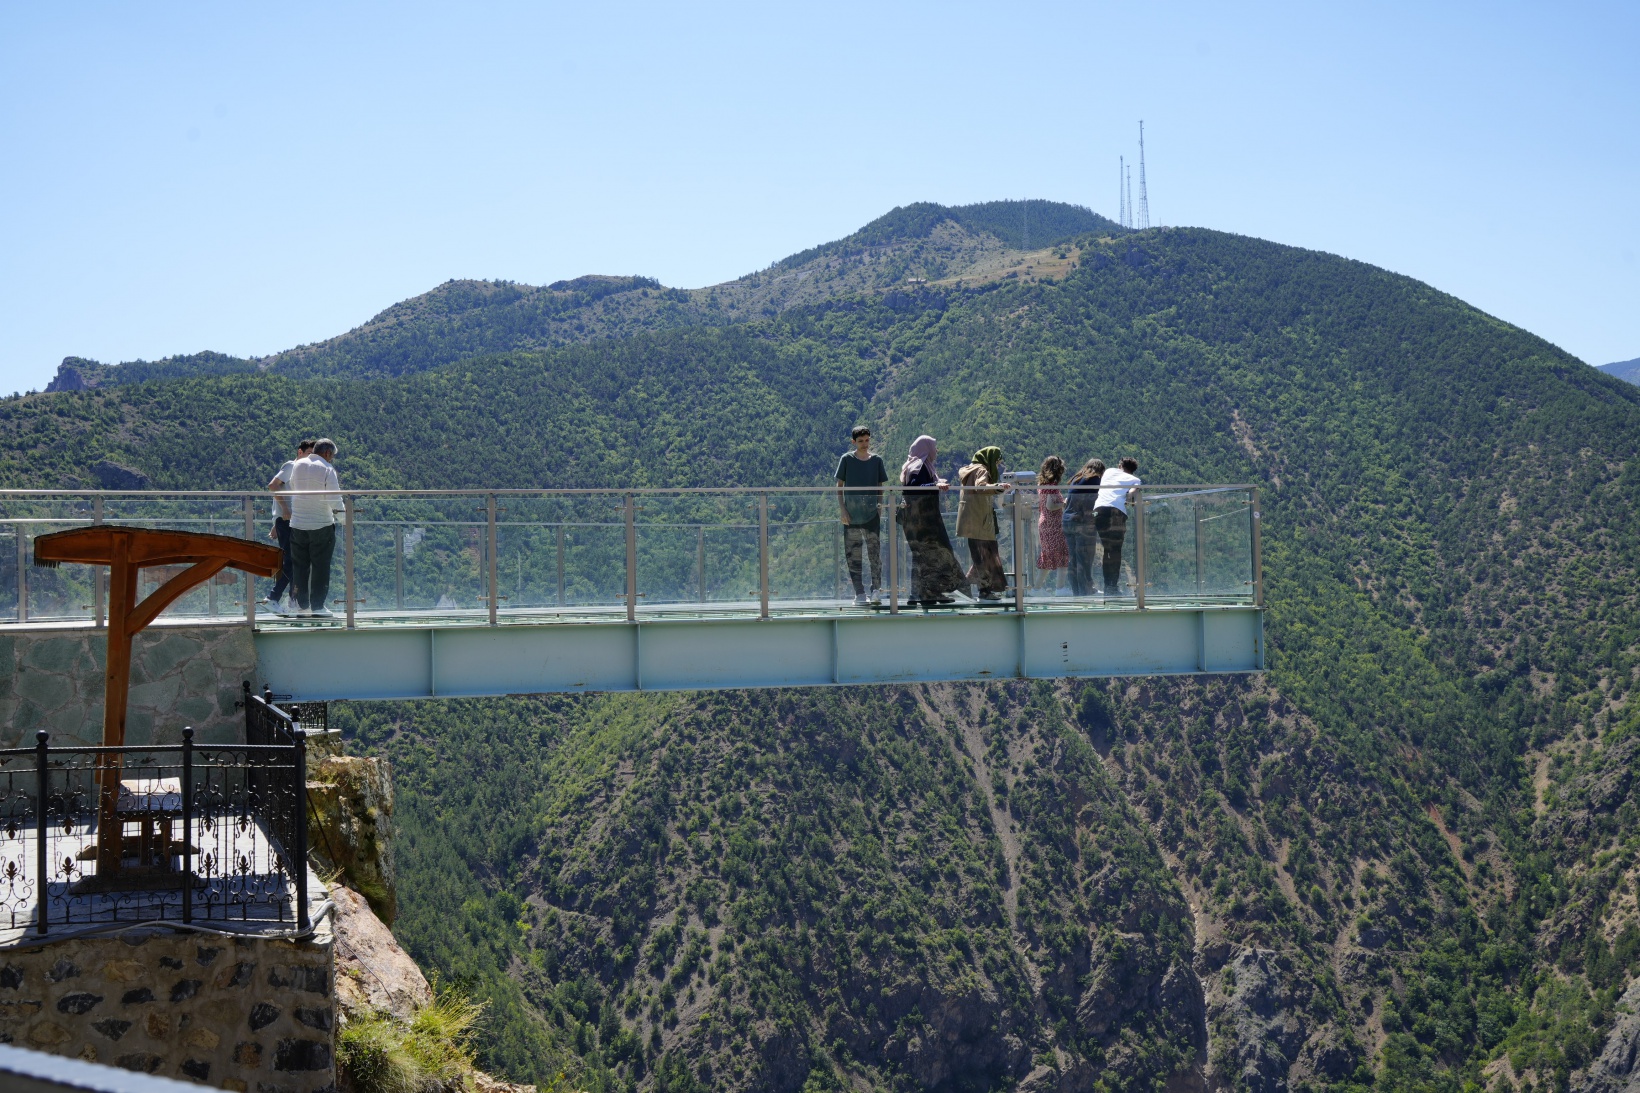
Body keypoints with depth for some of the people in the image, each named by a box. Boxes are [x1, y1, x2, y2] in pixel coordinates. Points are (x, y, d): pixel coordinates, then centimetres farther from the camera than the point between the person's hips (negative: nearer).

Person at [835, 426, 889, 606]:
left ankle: (875, 590, 2)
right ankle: (859, 594, 8)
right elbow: (839, 486, 4)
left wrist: (879, 505, -1)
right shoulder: (847, 460, 2)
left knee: (875, 552, -6)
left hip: (872, 514, 1)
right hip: (851, 516, -1)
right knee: (854, 556, 2)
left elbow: (880, 487, 13)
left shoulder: (876, 460, 7)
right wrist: (842, 509, -5)